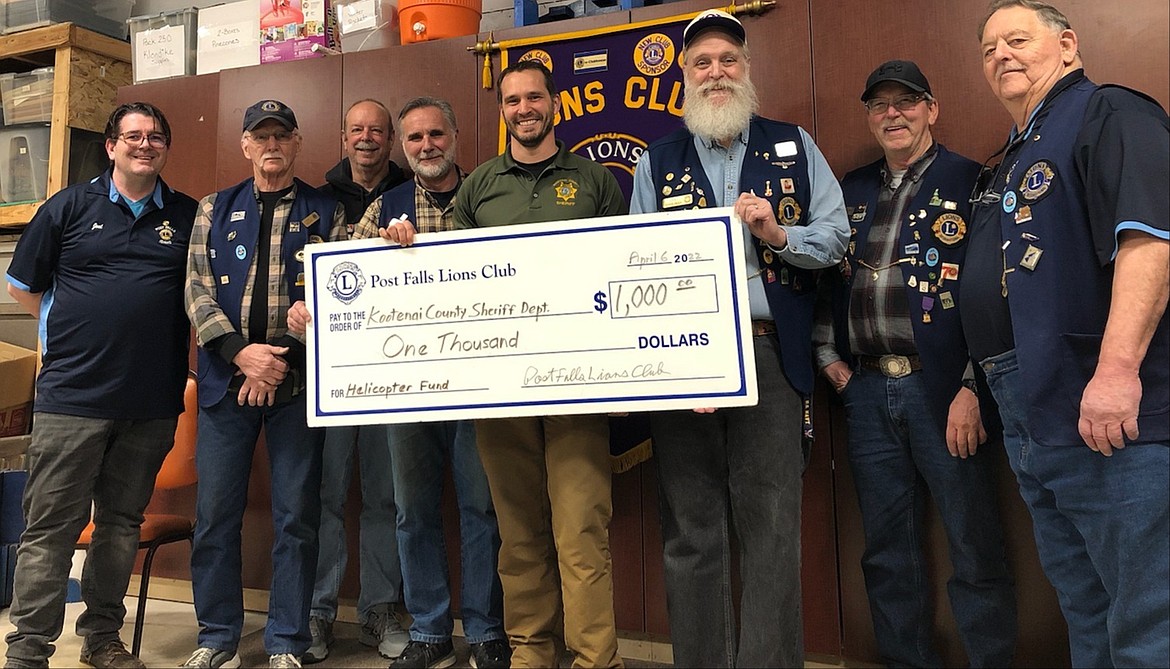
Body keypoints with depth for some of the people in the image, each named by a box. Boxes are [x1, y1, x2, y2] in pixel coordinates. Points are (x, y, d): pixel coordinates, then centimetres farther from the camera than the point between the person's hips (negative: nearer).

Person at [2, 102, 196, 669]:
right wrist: (71, 328, 5)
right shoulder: (69, 207, 5)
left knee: (122, 523, 13)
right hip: (72, 396, -2)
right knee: (51, 528, 1)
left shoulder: (188, 216, 7)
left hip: (152, 403, 2)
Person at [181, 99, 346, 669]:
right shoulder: (215, 209, 13)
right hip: (224, 380, 2)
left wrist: (281, 363, -10)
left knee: (296, 517, 3)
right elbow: (197, 289, 4)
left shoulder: (326, 213, 7)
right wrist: (240, 351, -12)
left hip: (298, 382, -2)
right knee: (215, 514, 7)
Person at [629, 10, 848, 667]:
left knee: (774, 531, 0)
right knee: (692, 531, 5)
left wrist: (777, 234, -10)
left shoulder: (794, 146, 14)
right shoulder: (658, 161, 14)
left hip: (769, 354, 0)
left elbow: (835, 237, 9)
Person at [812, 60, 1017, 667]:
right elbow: (828, 279, 18)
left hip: (942, 388, -4)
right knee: (887, 548, 12)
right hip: (866, 389, 5)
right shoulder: (853, 190, 16)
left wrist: (973, 389, -13)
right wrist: (827, 355, 7)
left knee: (974, 548, 1)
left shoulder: (970, 183, 0)